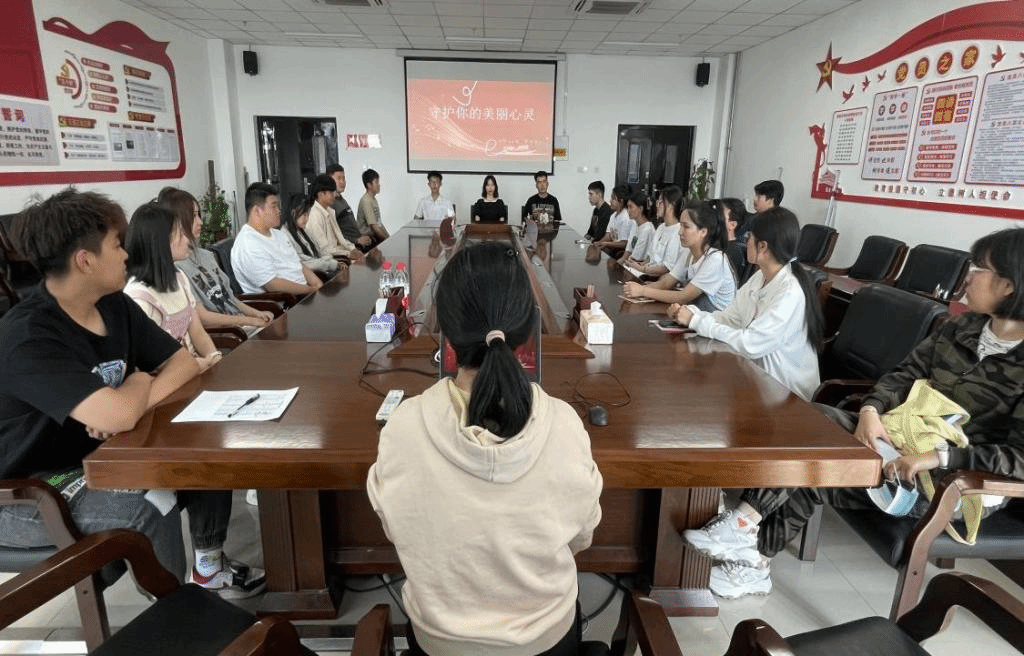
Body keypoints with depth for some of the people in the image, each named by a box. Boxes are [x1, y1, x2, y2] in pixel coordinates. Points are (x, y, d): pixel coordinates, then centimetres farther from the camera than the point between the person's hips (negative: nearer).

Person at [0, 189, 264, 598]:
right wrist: (140, 383, -14)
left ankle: (210, 567, 14)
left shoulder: (115, 305, -3)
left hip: (99, 457, 8)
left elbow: (184, 363, 0)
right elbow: (120, 415, -38)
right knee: (152, 510, -31)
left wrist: (132, 402, -19)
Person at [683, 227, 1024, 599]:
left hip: (955, 481, -6)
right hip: (900, 440, 6)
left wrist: (940, 457, -31)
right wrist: (871, 411, -15)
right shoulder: (961, 327, 7)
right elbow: (905, 375, 4)